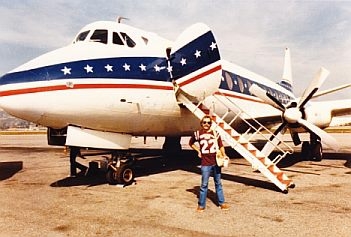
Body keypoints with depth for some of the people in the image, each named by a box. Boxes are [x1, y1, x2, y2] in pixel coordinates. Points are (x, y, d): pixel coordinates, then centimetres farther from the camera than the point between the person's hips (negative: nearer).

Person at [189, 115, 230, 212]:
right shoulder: (198, 133, 1)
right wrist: (198, 150, 6)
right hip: (205, 163, -2)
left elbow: (221, 145, 6)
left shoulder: (215, 133, 4)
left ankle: (221, 203, 26)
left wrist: (224, 155, -9)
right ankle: (201, 205, 17)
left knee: (218, 183, 14)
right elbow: (191, 143, 17)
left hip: (216, 162, 2)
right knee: (204, 185, 4)